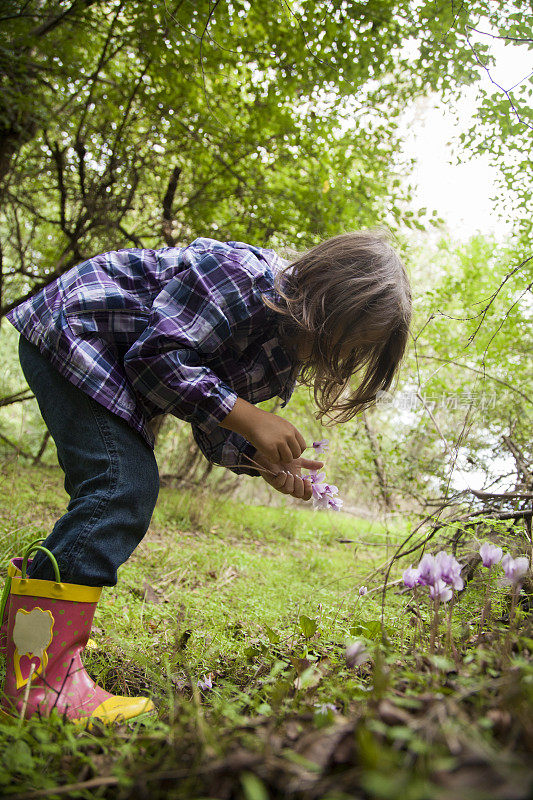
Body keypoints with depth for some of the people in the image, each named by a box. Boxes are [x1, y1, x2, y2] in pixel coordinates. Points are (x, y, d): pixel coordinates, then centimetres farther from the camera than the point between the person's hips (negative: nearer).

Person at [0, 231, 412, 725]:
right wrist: (250, 420, -28)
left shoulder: (283, 353, 3)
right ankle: (43, 678, -18)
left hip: (113, 364, 10)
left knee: (126, 494, 11)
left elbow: (212, 427, 6)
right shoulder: (245, 276, -25)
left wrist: (261, 462, -12)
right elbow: (157, 355, -28)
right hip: (69, 329, -10)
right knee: (120, 488, -21)